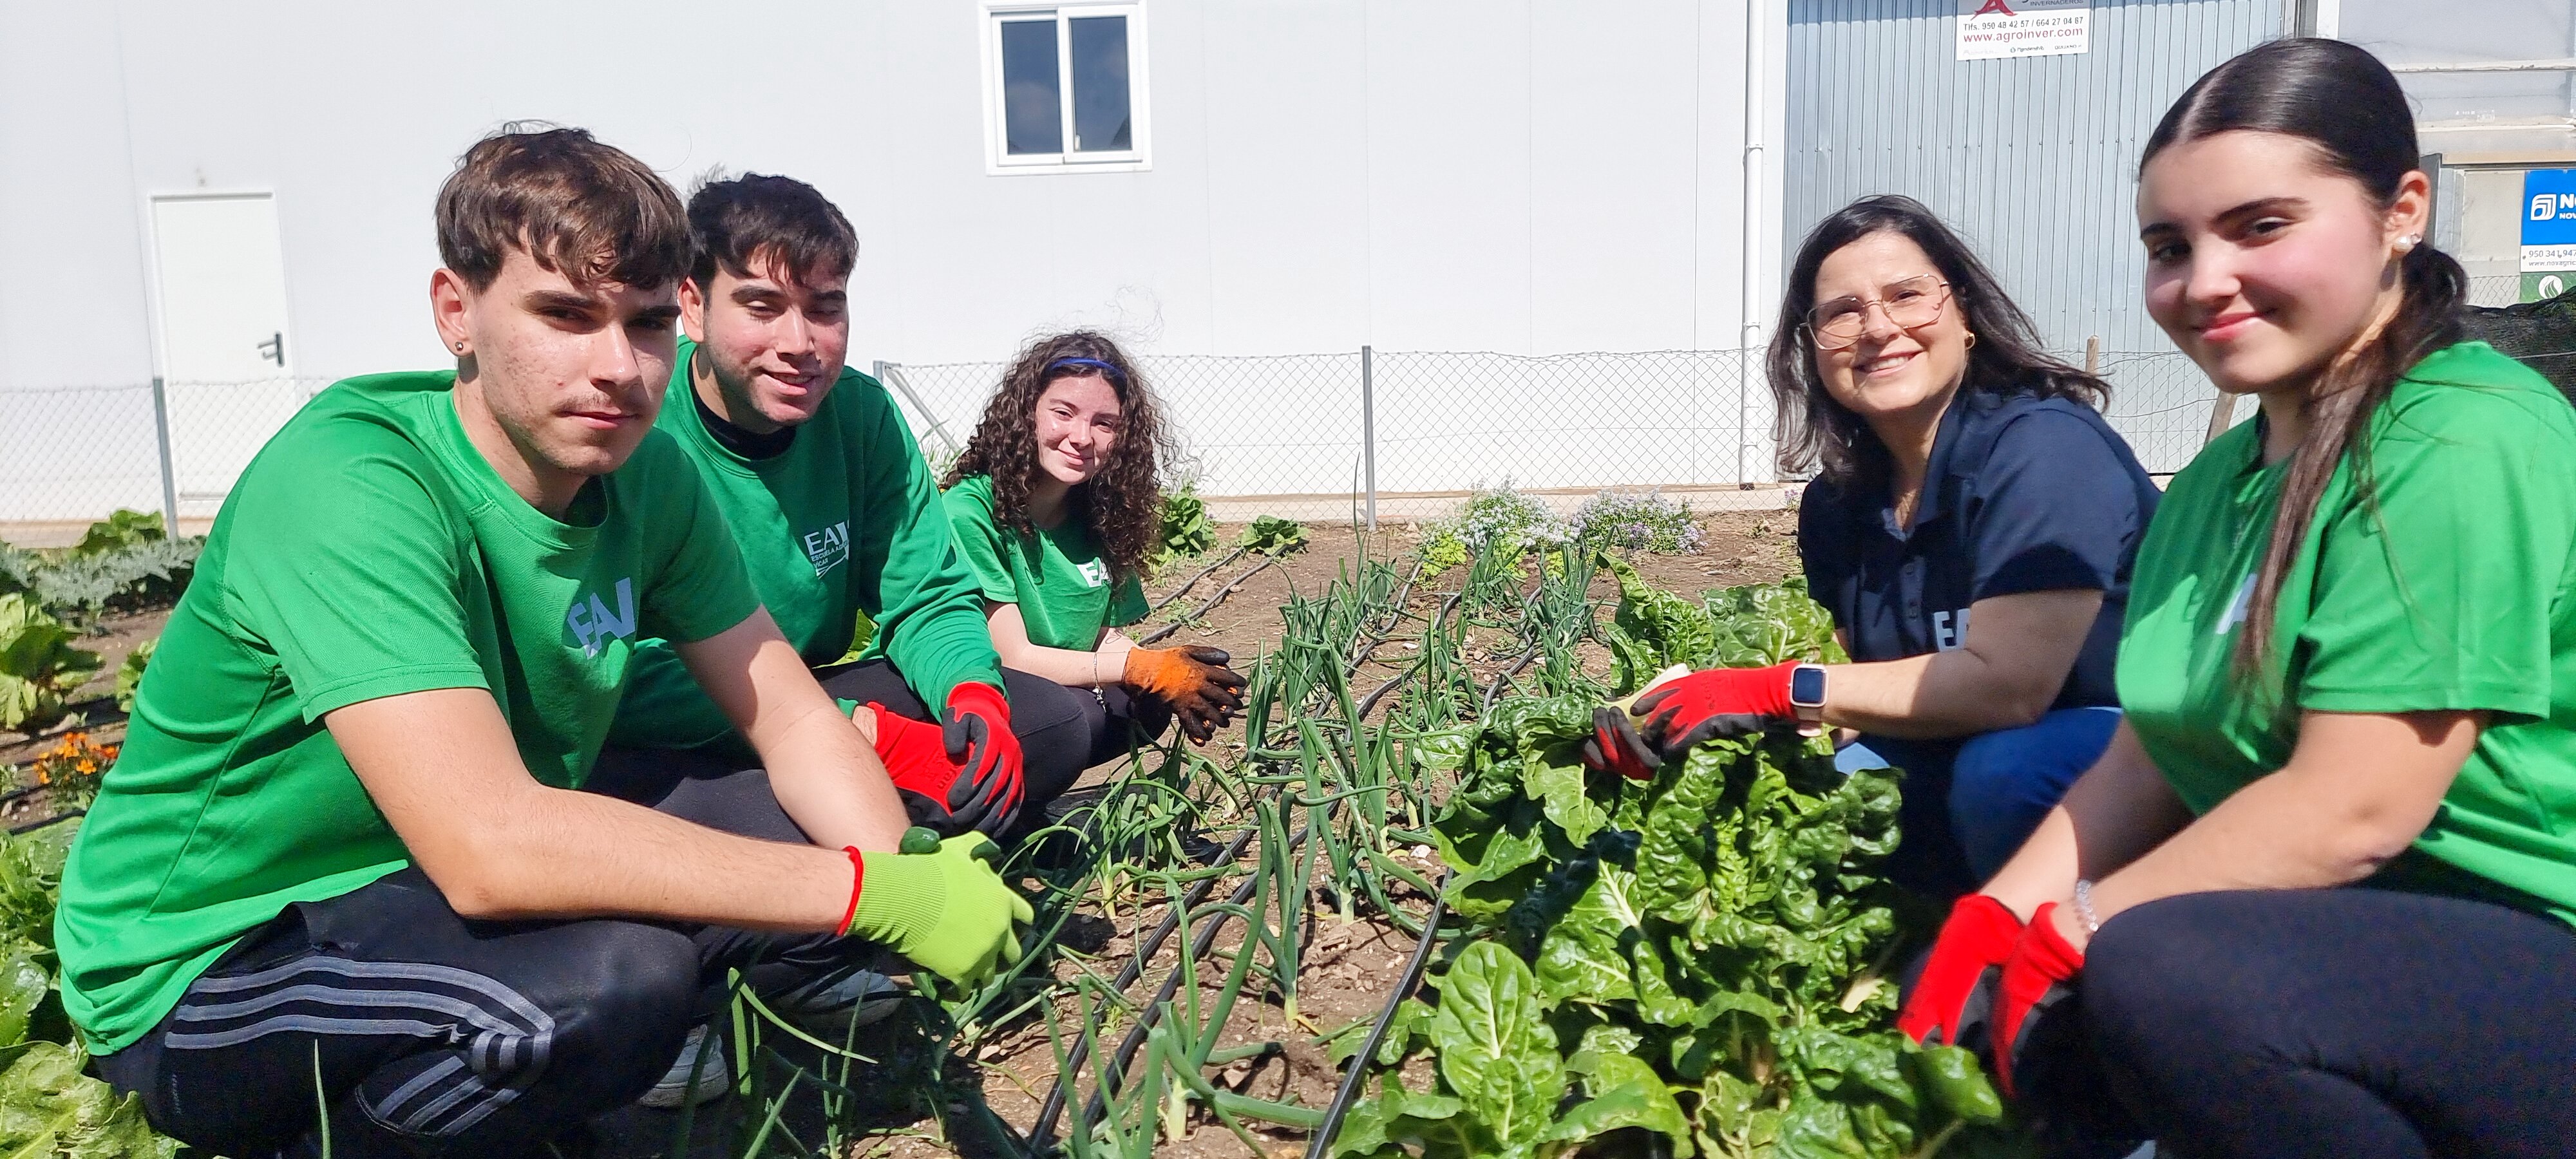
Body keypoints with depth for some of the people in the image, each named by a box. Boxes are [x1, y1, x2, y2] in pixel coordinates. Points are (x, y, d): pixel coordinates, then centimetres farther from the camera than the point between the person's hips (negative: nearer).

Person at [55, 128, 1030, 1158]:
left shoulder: (650, 477, -7)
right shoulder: (347, 481, -28)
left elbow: (796, 724, -2)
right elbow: (490, 848, -38)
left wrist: (909, 874, -23)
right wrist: (873, 894, -36)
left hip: (439, 894, 7)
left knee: (841, 836, -5)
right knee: (621, 972, -34)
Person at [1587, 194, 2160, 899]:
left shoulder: (2045, 445, -21)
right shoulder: (1837, 503, 2)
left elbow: (2004, 684, -29)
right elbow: (1863, 679, 2)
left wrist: (1776, 691, -23)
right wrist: (1685, 719, -14)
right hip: (1947, 758, 7)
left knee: (2002, 770, -35)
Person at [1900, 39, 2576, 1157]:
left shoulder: (2463, 443, -18)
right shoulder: (2217, 479, 9)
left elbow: (2354, 809, -24)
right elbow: (2145, 762, 6)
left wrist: (2067, 937, -17)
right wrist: (1983, 929, -7)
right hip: (2343, 940, 8)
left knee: (2157, 974, -32)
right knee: (1981, 989, -1)